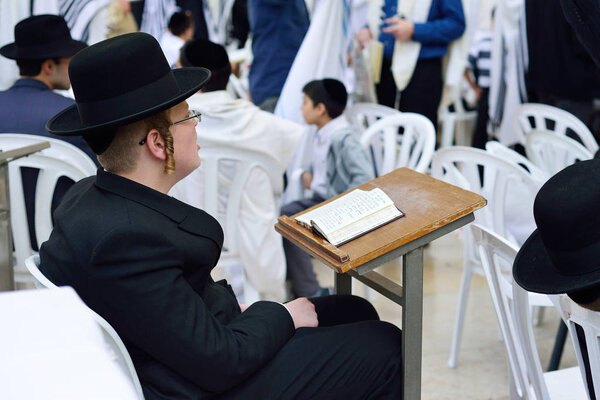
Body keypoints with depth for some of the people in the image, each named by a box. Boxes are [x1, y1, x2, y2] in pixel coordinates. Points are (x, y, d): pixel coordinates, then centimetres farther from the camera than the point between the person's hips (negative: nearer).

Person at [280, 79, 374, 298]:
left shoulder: (343, 139, -21)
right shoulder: (322, 134, 8)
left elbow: (364, 177, -28)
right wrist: (308, 173, 7)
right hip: (319, 198, 9)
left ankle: (309, 292, -9)